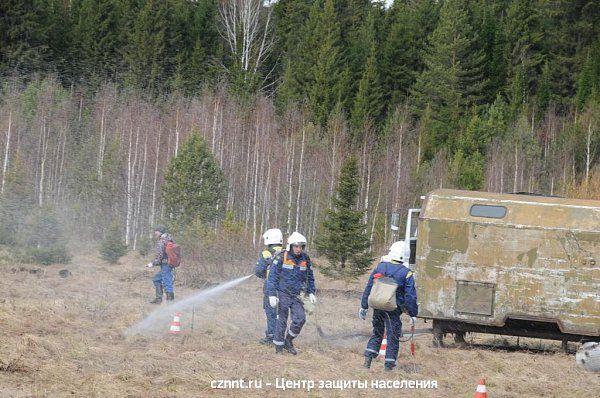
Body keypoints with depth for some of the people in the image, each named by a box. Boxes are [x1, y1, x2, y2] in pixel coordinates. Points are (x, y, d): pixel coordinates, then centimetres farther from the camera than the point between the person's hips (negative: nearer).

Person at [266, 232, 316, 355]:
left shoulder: (305, 259, 3)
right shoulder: (282, 258, -12)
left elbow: (309, 277, 16)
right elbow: (272, 277, -10)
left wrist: (311, 293, 8)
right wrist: (272, 295, -16)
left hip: (296, 295, 4)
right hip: (283, 294, -4)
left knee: (300, 319, -7)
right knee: (282, 321, -1)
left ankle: (288, 341, 13)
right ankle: (278, 346, 12)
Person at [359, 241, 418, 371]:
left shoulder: (379, 267, 2)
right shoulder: (406, 273, -9)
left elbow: (368, 288, 6)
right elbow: (410, 296, -9)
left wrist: (364, 306, 14)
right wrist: (413, 315, -1)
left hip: (378, 307, 3)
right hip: (394, 310, -3)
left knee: (377, 333, 19)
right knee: (393, 337, 6)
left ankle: (368, 357, 7)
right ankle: (389, 364, 6)